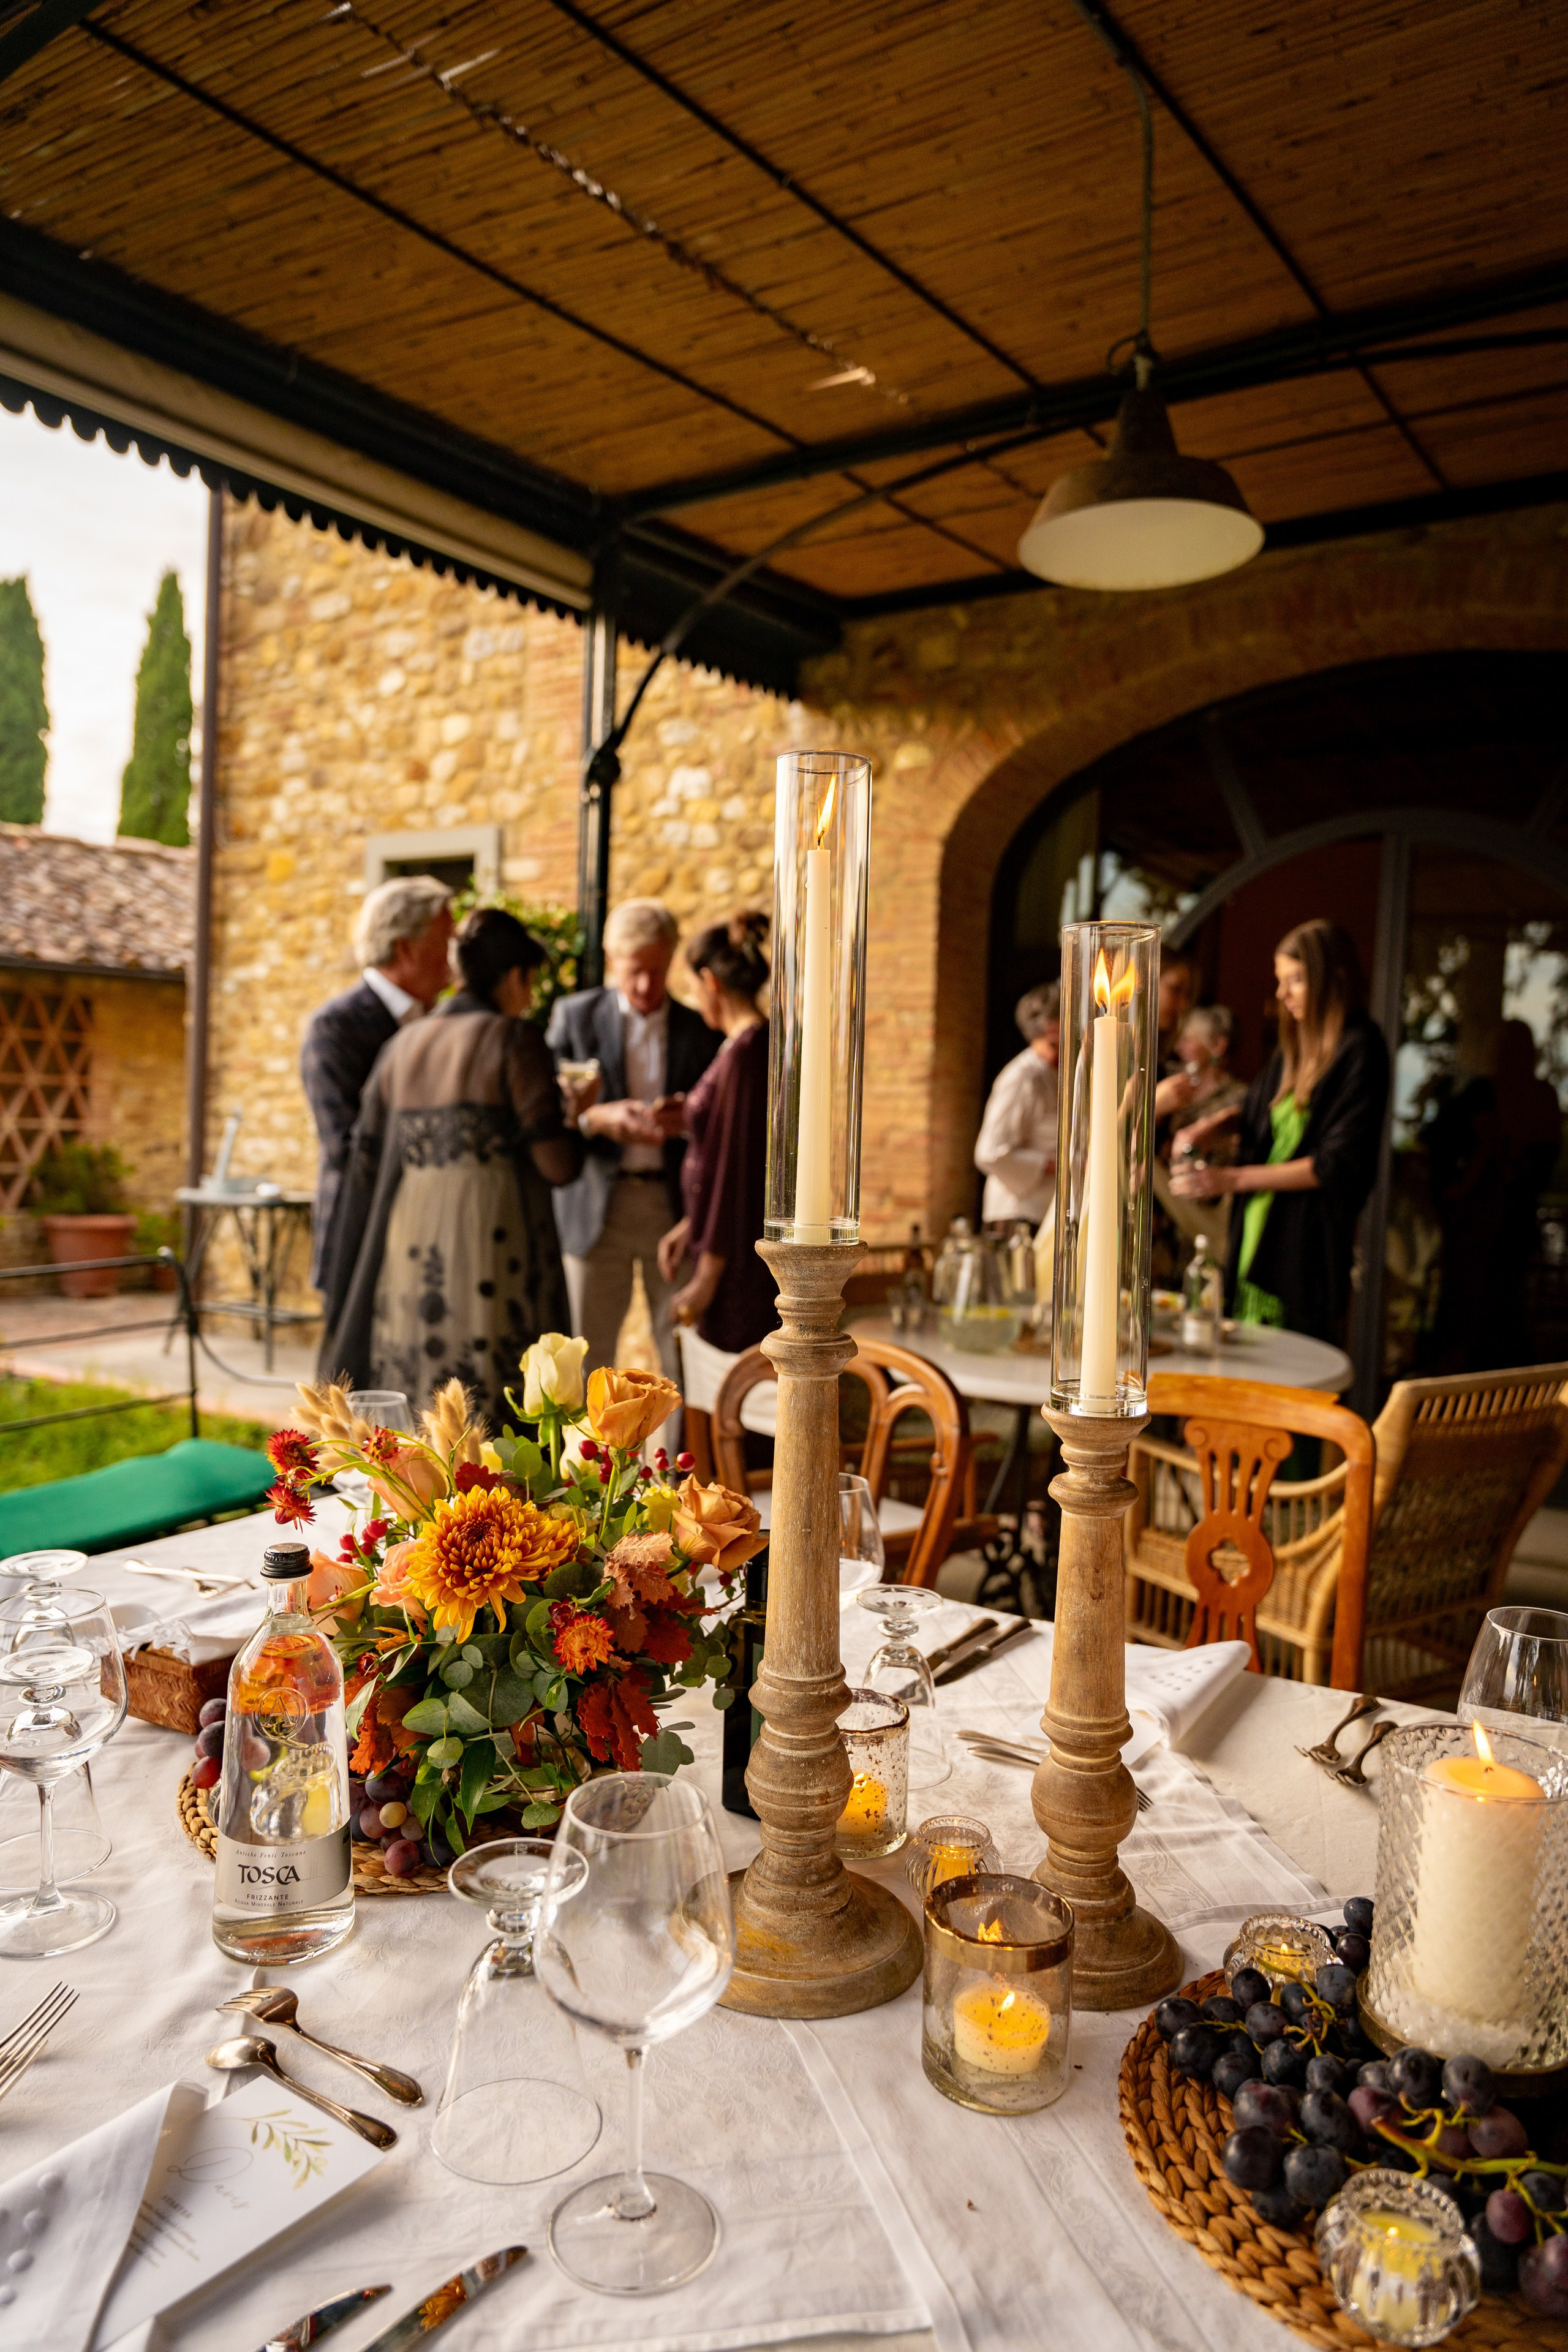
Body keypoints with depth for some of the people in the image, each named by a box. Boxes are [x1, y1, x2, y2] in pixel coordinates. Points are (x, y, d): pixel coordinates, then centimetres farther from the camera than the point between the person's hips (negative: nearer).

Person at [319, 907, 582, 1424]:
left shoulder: (404, 1045, 11)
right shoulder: (514, 1039, -5)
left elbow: (365, 1163, 9)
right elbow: (559, 1165, -10)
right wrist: (576, 1112, 9)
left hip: (412, 1253, 6)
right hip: (493, 1259, -6)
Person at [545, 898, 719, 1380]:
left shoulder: (700, 1029, 8)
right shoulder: (575, 1015, 6)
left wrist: (692, 1118, -15)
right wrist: (596, 1119, -20)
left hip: (676, 1208, 1)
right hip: (598, 1208, 0)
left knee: (683, 1355, -1)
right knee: (586, 1357, 2)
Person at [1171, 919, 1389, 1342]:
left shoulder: (1359, 1049, -8)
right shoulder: (1294, 1046, 15)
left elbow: (1339, 1165, -15)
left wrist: (1231, 1179, -15)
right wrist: (1218, 1122, 11)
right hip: (1257, 1244, 7)